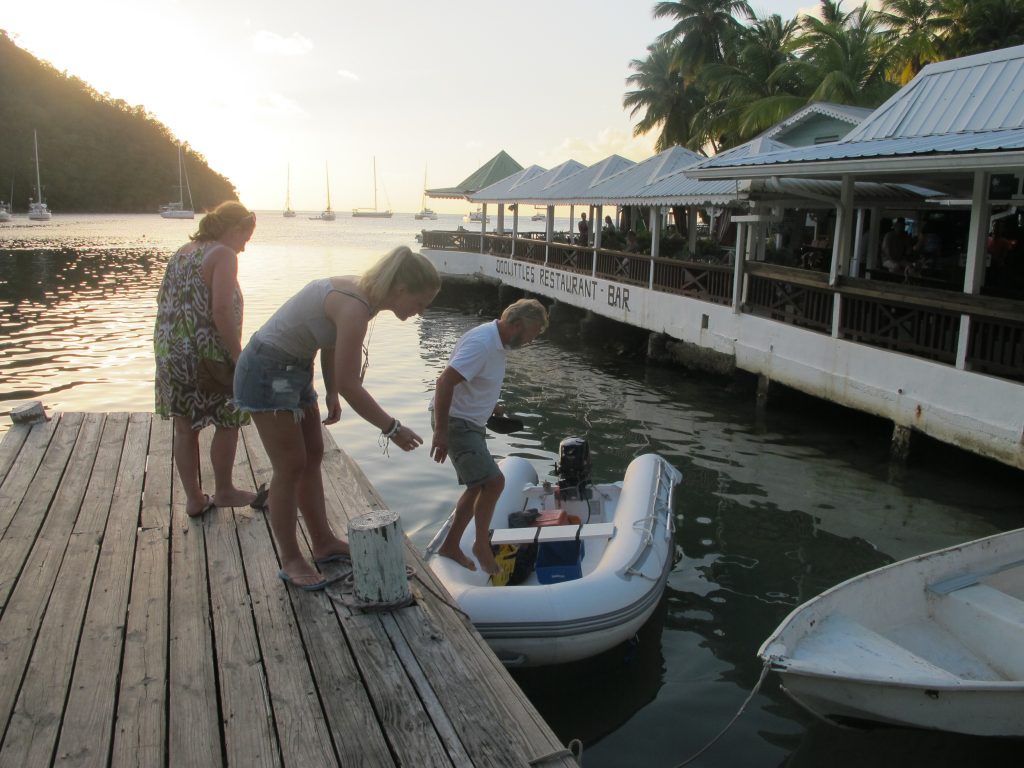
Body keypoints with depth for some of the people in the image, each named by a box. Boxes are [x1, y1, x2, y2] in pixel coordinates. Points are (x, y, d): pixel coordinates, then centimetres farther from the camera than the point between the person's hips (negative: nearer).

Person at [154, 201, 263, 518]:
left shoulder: (182, 252, 14)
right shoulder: (223, 255, -10)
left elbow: (163, 300, 17)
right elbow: (222, 311, -21)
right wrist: (238, 356, -16)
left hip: (170, 353, 8)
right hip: (207, 357, -8)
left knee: (185, 428, 13)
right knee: (227, 423, 11)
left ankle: (194, 499, 22)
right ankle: (224, 491, 23)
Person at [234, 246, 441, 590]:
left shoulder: (360, 291, 0)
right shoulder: (355, 308, -29)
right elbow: (350, 386, -30)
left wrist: (331, 394, 6)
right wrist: (392, 428, -23)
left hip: (294, 369, 10)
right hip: (268, 372, -10)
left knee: (313, 456, 14)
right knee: (291, 467, -3)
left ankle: (323, 543, 27)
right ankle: (291, 561, 12)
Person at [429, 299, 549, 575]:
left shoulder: (499, 342, 8)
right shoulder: (481, 344, -23)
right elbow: (444, 382, -29)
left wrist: (491, 406, 11)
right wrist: (441, 432, -29)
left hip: (472, 423, 10)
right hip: (456, 423, -10)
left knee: (479, 487, 14)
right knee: (494, 482, -15)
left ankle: (451, 546, 25)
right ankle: (482, 544, 4)